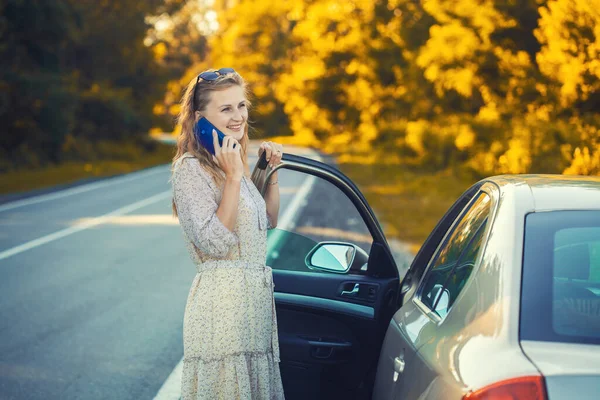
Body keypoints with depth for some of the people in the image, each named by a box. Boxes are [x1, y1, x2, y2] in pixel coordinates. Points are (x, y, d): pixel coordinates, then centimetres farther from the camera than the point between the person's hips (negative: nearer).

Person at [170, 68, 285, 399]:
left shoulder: (234, 162, 14)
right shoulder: (191, 168, -12)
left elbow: (269, 221, 25)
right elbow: (215, 243, -20)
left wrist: (271, 172, 13)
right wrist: (233, 176, -20)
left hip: (256, 297, 9)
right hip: (221, 302, -9)